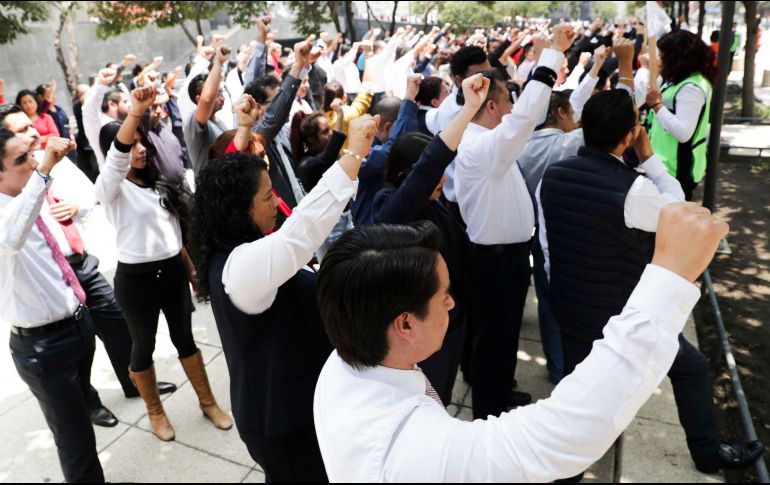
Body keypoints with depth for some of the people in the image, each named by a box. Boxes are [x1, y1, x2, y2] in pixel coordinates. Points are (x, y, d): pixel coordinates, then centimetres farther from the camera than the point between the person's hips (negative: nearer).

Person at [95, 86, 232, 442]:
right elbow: (117, 158, -33)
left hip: (172, 270, 5)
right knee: (143, 346, 11)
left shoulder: (157, 183, 10)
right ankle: (155, 411, 31)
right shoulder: (110, 187, -11)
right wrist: (135, 113, -47)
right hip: (136, 277, -5)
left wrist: (190, 265, 15)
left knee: (184, 337, 15)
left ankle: (207, 402, 28)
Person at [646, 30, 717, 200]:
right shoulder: (683, 80, 9)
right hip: (672, 166, 10)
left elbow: (683, 133, -30)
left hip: (677, 171, -10)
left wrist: (656, 105, -27)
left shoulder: (691, 88, -22)